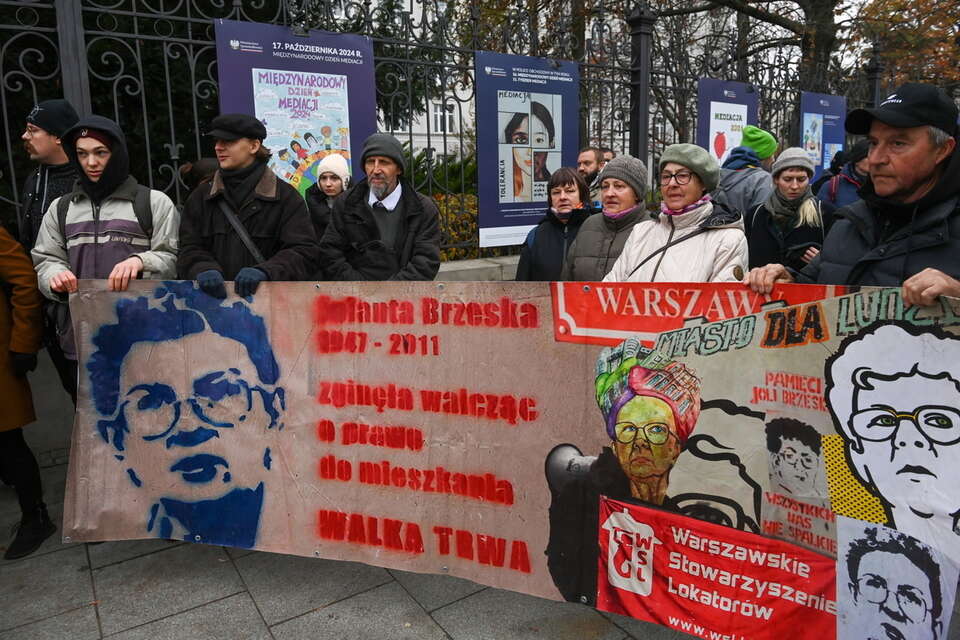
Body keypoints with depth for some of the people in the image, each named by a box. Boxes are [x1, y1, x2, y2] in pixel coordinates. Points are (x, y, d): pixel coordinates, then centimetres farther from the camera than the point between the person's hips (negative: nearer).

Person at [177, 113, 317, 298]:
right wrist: (204, 269, -10)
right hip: (214, 298, 3)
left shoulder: (285, 197, 8)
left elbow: (304, 252, -2)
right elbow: (190, 249, 13)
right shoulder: (200, 198, 19)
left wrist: (264, 271, -18)